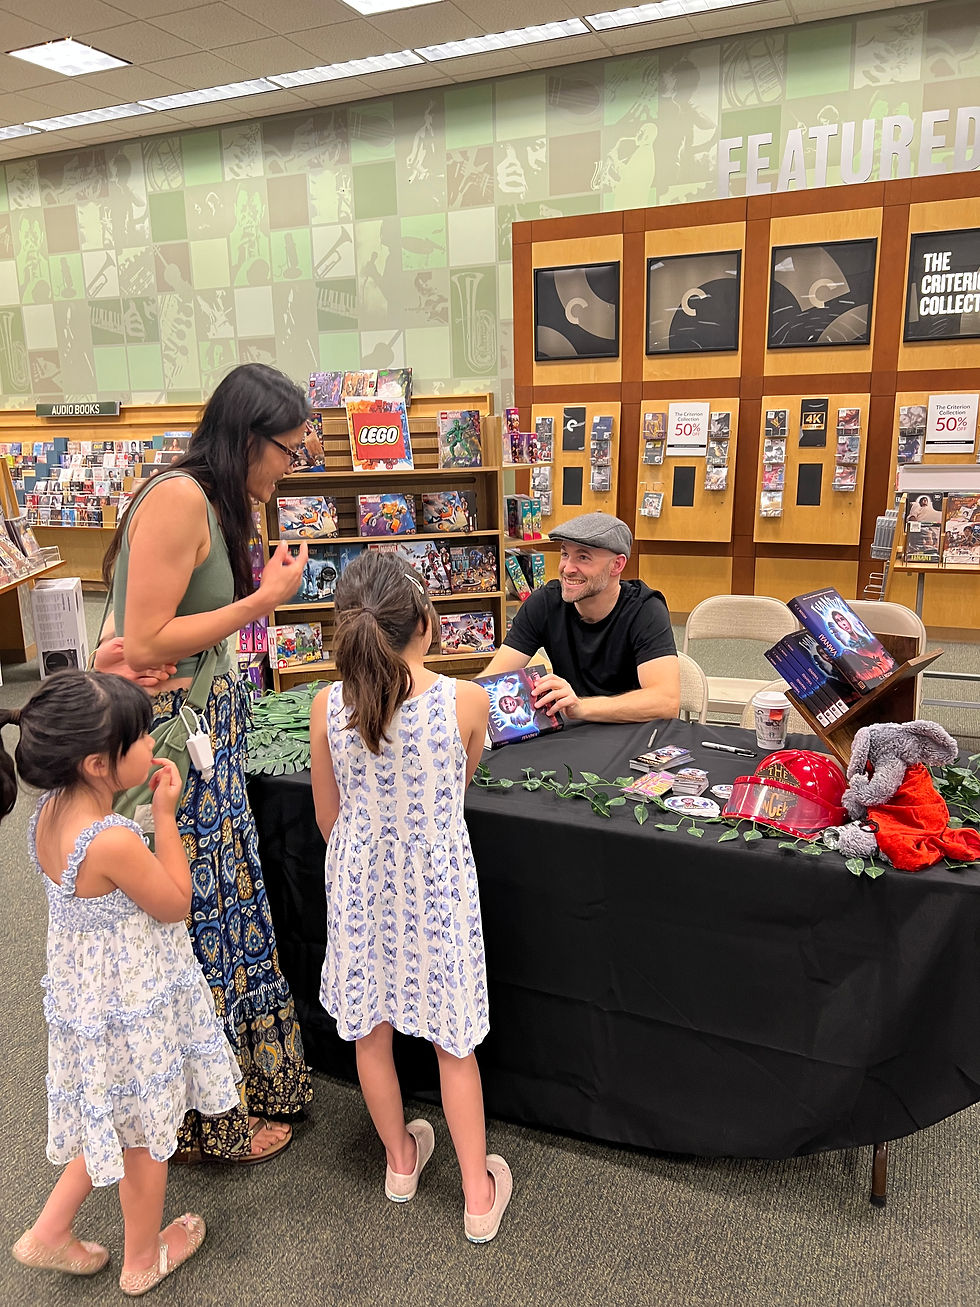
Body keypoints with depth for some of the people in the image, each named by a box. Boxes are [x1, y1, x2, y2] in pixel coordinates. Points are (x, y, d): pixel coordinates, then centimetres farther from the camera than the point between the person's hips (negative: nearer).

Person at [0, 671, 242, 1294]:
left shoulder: (50, 811, -9)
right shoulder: (114, 841, -34)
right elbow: (176, 904, -19)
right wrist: (166, 814, -18)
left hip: (86, 993, 8)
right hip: (133, 1007, -8)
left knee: (117, 1122, 30)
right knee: (146, 1136, 18)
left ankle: (50, 1231, 42)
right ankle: (144, 1259, 40)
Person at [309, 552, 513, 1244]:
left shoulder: (329, 706, -15)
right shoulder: (466, 700, -20)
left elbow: (329, 816, -2)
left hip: (361, 881, 2)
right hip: (437, 883, -1)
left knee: (371, 1030, 22)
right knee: (453, 1041, 16)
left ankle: (401, 1159, 44)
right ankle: (479, 1194, 31)